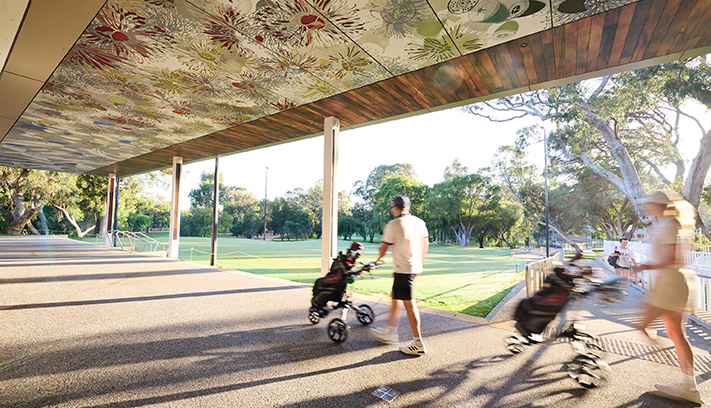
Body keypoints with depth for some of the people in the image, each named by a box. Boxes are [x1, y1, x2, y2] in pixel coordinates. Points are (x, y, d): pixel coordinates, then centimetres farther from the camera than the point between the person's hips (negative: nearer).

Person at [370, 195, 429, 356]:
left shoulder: (393, 225, -13)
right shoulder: (419, 222, 7)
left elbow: (384, 246, -4)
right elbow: (425, 243, 13)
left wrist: (378, 259, 17)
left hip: (403, 268, -8)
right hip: (415, 267, 8)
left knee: (409, 303, -2)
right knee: (395, 296, 20)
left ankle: (418, 344, 6)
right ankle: (389, 332, 31)